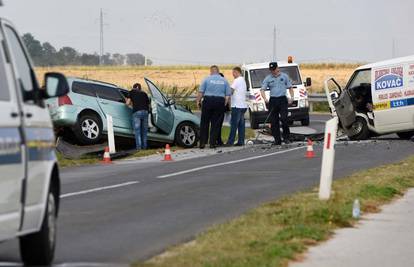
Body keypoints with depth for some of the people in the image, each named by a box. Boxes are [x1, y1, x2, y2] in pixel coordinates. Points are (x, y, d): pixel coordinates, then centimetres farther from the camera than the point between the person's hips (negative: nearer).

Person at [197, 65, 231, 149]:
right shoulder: (224, 81, 8)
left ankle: (202, 143, 2)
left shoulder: (207, 79, 1)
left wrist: (198, 101, 6)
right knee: (215, 123, 5)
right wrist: (225, 104, 12)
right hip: (220, 102, 2)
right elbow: (228, 95, 5)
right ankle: (213, 143, 4)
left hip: (208, 101, -2)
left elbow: (200, 92, -3)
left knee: (204, 123, 4)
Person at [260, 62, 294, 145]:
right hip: (272, 101, 2)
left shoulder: (284, 76, 9)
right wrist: (265, 98, -19)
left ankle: (286, 137, -4)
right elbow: (262, 90, 0)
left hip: (282, 99, -2)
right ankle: (277, 140, 7)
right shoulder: (268, 79, 8)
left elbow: (290, 88, 14)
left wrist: (291, 97, -3)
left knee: (284, 118, -17)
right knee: (274, 121, 1)